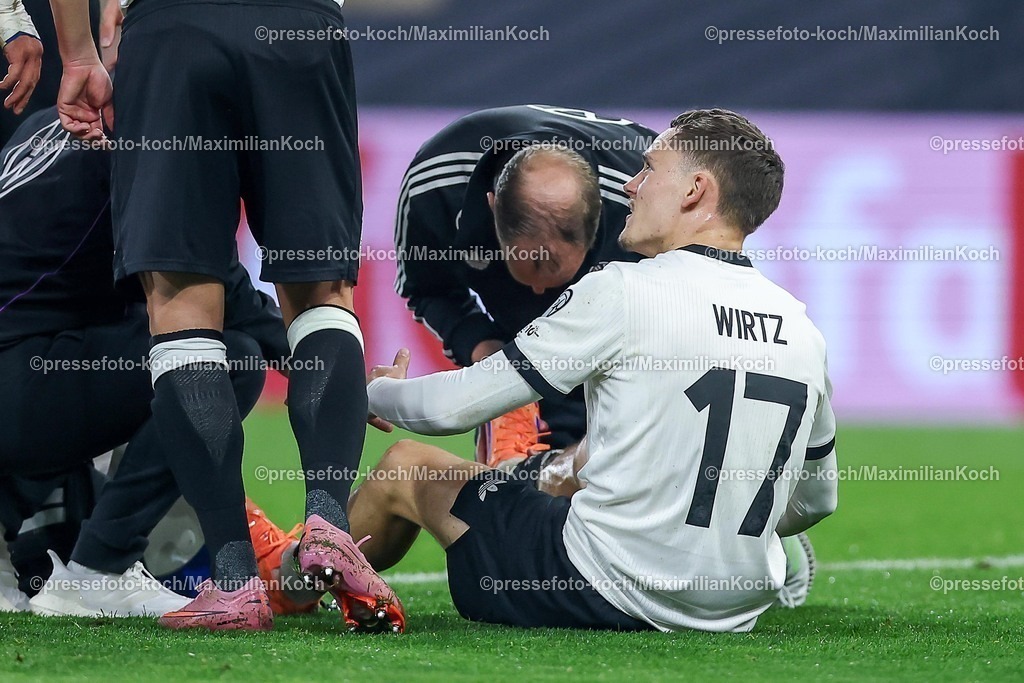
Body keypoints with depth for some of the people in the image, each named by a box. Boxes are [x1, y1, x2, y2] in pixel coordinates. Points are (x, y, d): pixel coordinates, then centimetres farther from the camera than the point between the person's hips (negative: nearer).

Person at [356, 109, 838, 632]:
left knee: (407, 467, 20)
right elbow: (816, 502, 17)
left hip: (601, 597, -6)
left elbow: (452, 408, -6)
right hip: (733, 615, 6)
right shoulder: (801, 329, 4)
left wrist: (379, 392, 17)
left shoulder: (621, 292, -13)